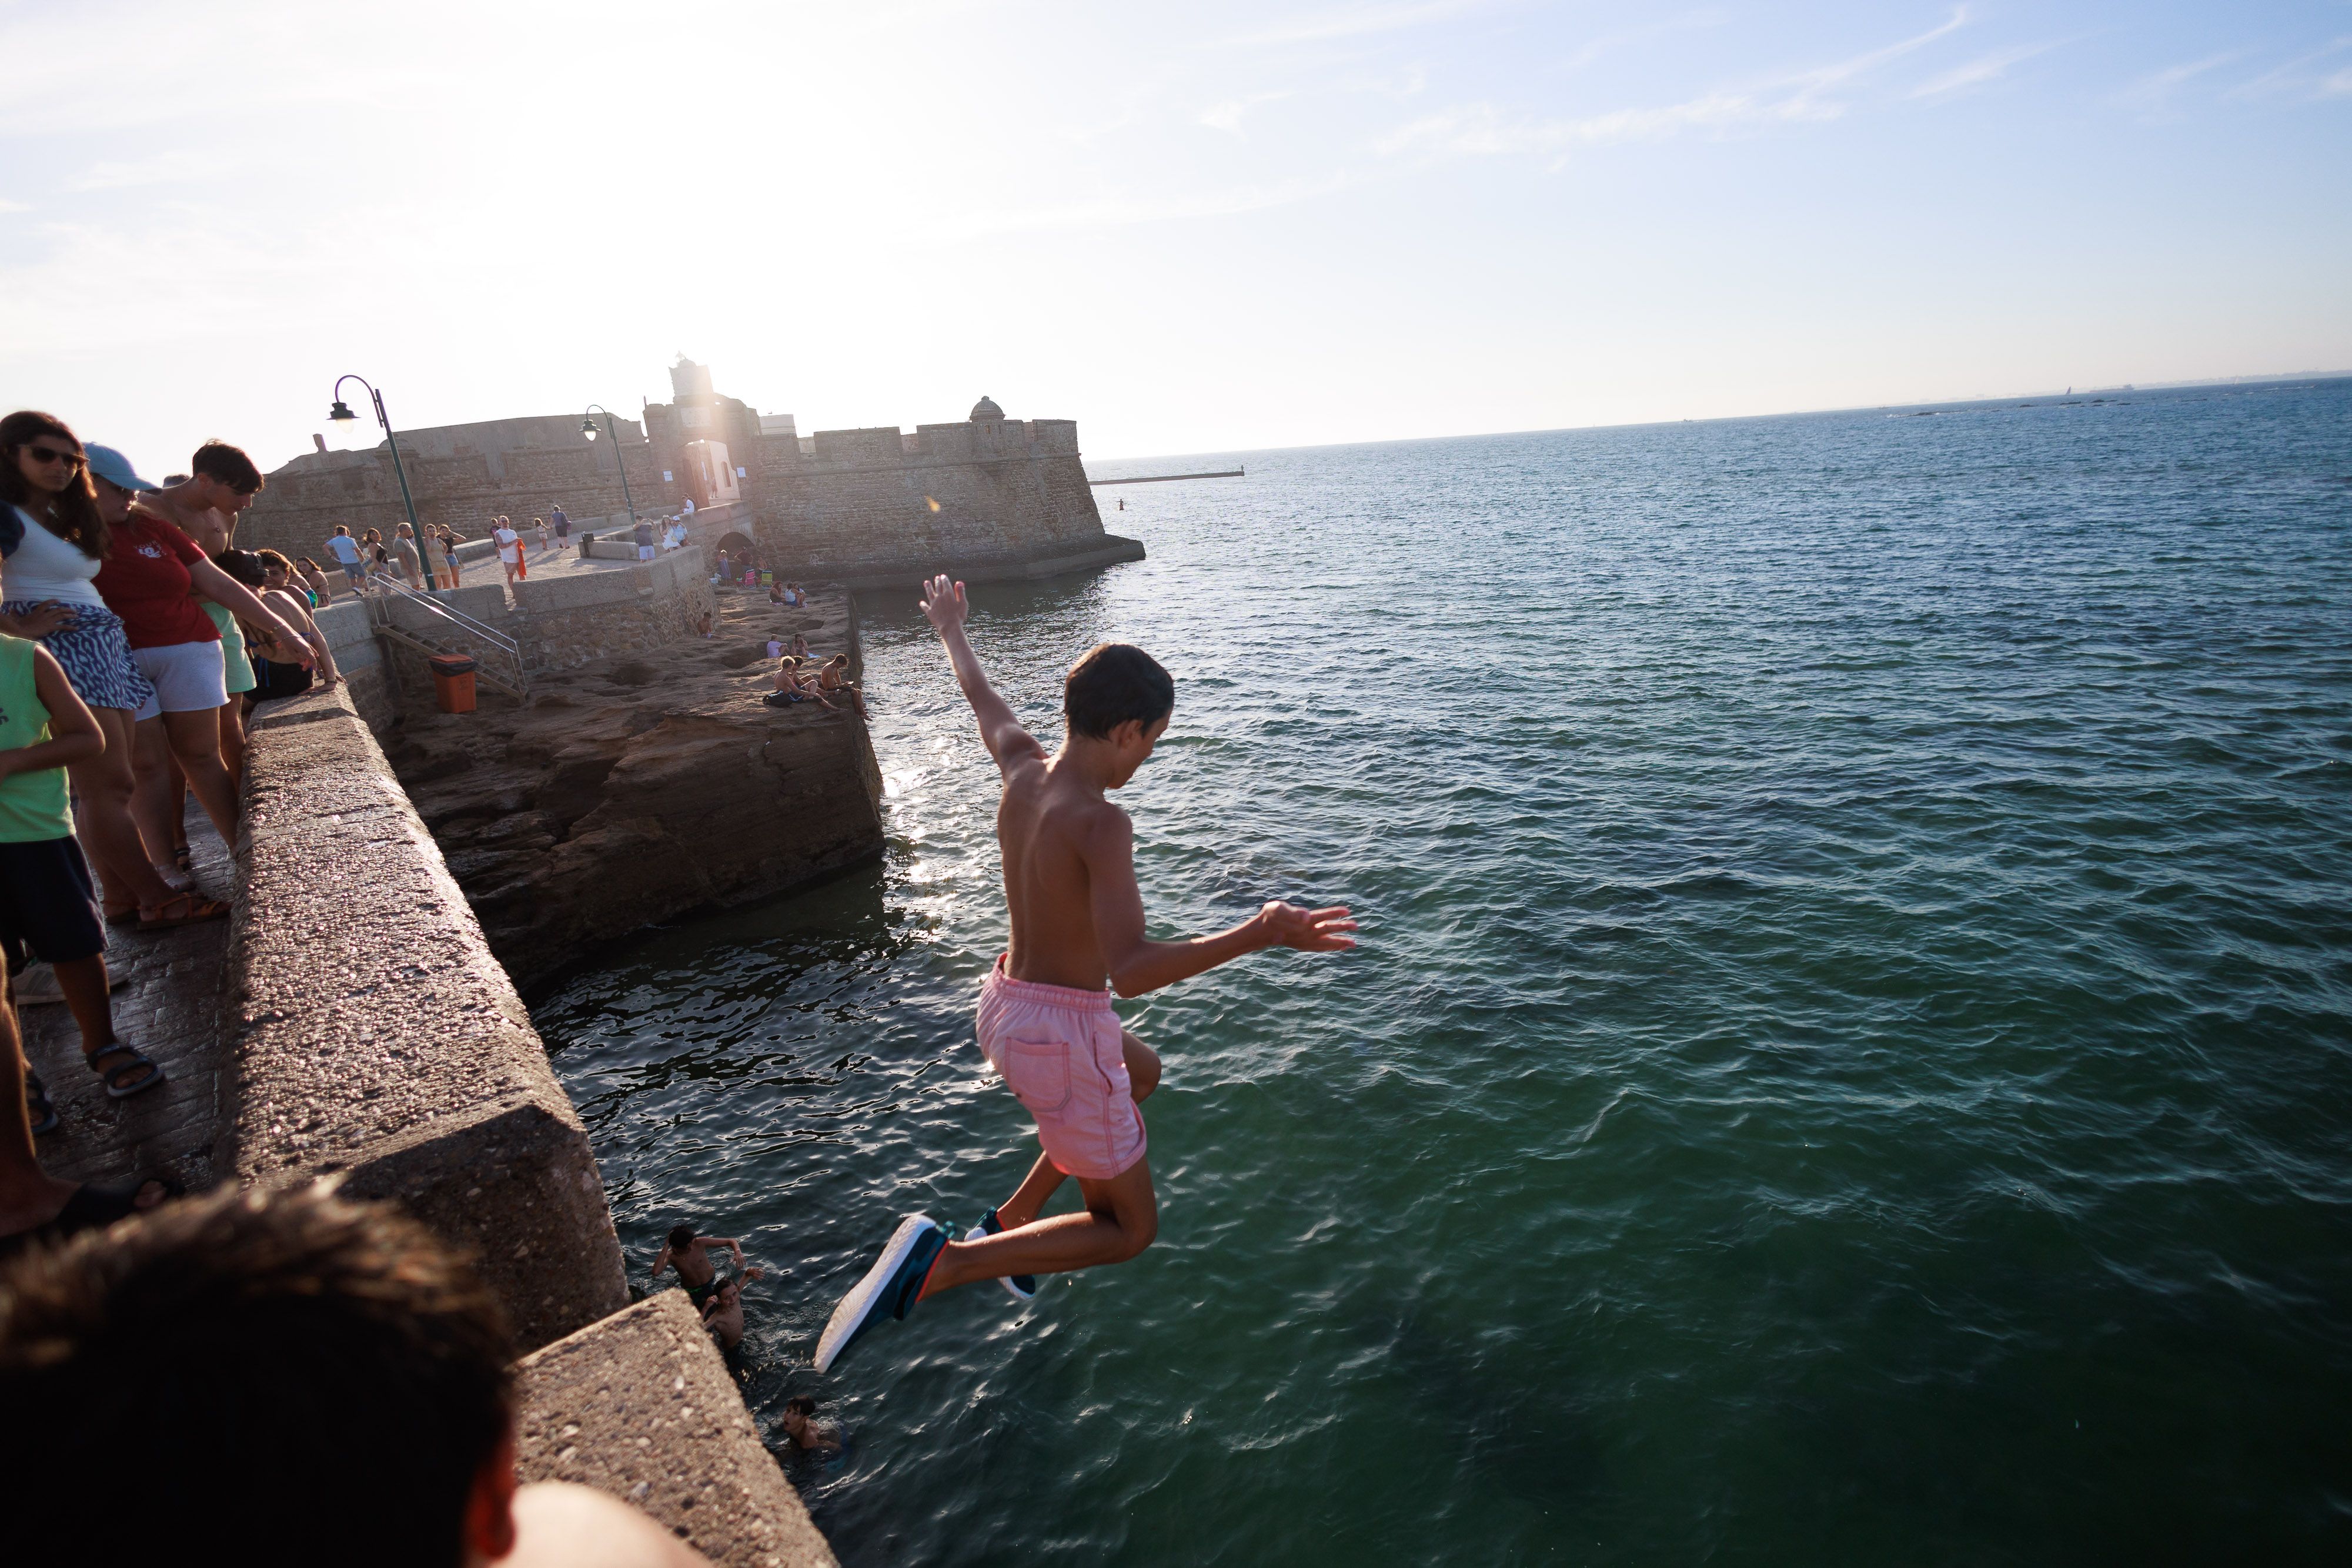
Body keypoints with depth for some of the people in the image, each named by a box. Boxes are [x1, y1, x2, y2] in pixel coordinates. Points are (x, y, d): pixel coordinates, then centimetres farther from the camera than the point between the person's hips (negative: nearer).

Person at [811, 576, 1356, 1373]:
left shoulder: (1023, 768, -4)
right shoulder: (1100, 824, -26)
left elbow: (983, 701, 18)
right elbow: (1130, 969, -37)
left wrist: (952, 633, 37)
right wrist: (1254, 936, -44)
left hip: (1004, 1006, 9)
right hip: (1063, 1034, -8)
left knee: (1142, 1072, 36)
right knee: (1129, 1228, 11)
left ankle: (1012, 1216, 36)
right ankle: (938, 1262, -5)